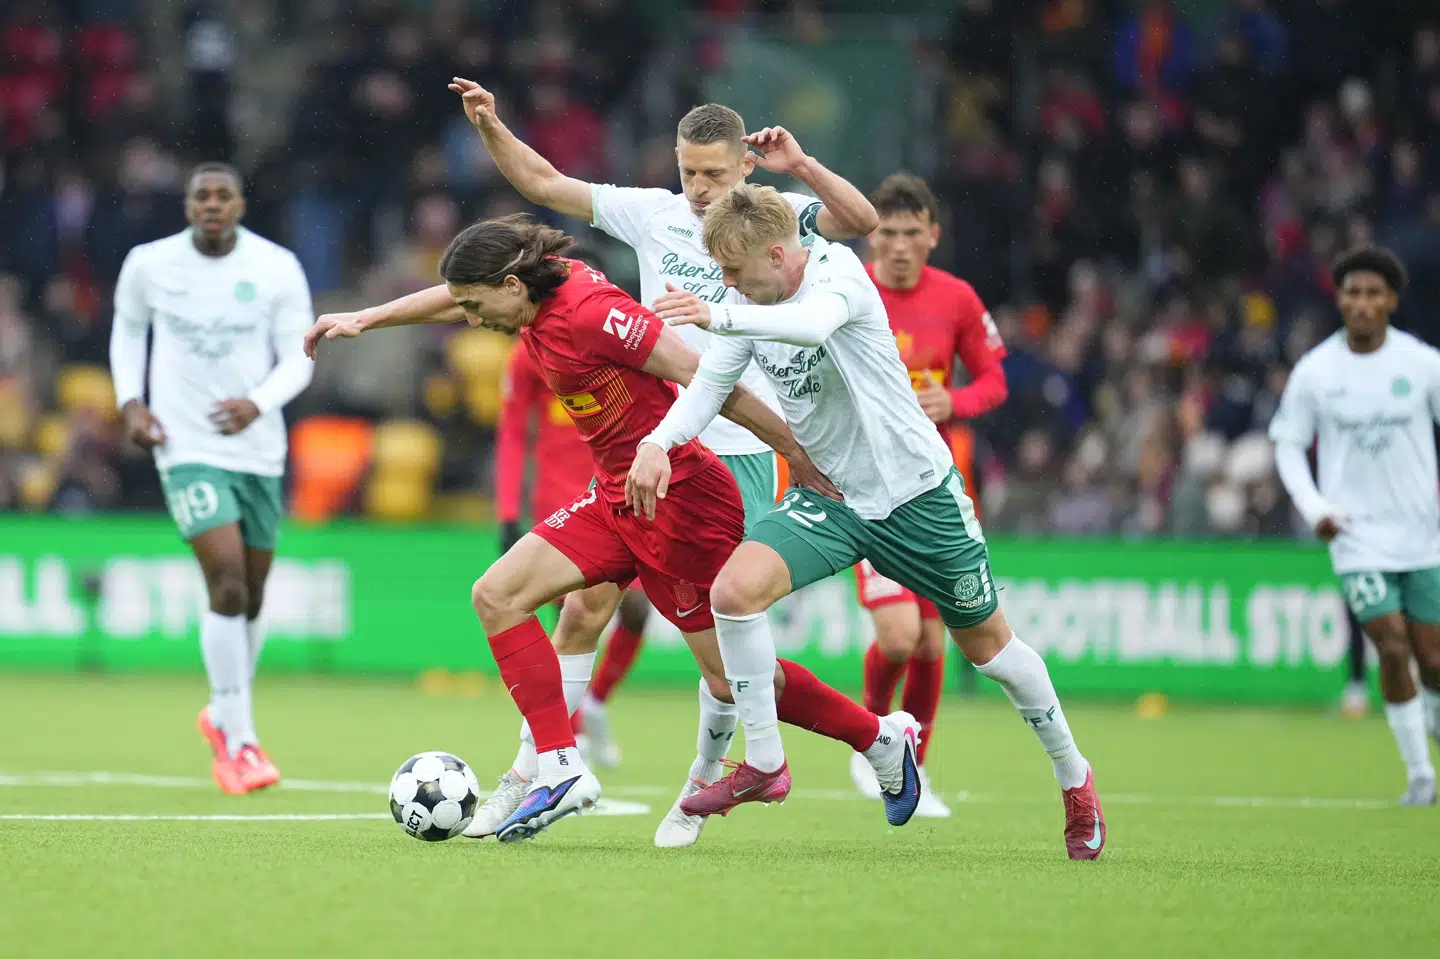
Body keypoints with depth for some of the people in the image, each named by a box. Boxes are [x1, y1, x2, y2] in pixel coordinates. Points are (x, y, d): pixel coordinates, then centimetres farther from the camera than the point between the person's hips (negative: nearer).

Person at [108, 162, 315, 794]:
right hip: (187, 449, -3)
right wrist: (130, 402, 1)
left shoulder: (278, 268, -3)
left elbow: (297, 358, -2)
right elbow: (128, 328, 15)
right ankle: (238, 741, -13)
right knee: (227, 581, -18)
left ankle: (223, 715, 37)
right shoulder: (148, 264, -2)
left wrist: (258, 403, -21)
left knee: (252, 596, 12)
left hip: (258, 450, 3)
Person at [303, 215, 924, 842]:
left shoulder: (589, 311, -23)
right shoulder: (548, 286, 3)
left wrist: (794, 452, -20)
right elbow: (455, 296, 25)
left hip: (679, 502, -9)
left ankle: (882, 738, 17)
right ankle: (559, 769, -3)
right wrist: (364, 319, 29)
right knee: (497, 595, -1)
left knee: (729, 682, -2)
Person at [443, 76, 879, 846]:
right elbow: (543, 184, 8)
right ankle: (529, 772, 3)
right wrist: (491, 128, -5)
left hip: (739, 453, -2)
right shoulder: (652, 213, 5)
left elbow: (861, 220, -17)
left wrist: (800, 167, -26)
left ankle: (700, 789, 15)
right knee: (587, 602, -4)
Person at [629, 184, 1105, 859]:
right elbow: (711, 381, -3)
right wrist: (658, 442, -22)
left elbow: (813, 324, -42)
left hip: (917, 492, -5)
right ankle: (763, 762, -7)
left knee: (987, 644, 9)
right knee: (734, 589, -20)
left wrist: (718, 317, -55)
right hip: (831, 498, 5)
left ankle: (1075, 780, 30)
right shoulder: (752, 307, -2)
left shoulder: (839, 272, -21)